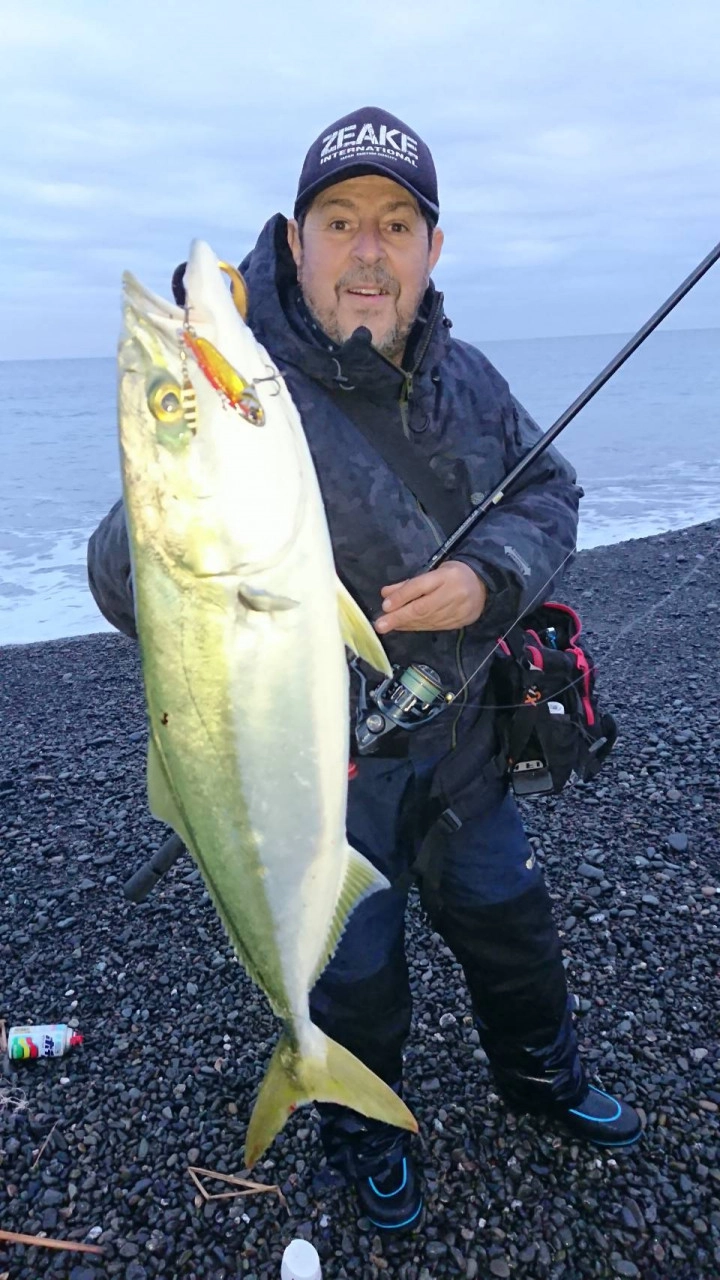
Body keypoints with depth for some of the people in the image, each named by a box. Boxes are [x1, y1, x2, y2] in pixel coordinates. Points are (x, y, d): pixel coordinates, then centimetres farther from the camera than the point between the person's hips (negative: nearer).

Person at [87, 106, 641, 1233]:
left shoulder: (468, 378, -3)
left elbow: (549, 494, 0)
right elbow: (130, 572, -27)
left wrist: (489, 578, -21)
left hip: (461, 737, 5)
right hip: (322, 757, -5)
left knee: (513, 926, 24)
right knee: (358, 972, 17)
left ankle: (541, 1075, 57)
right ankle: (365, 1133, 51)